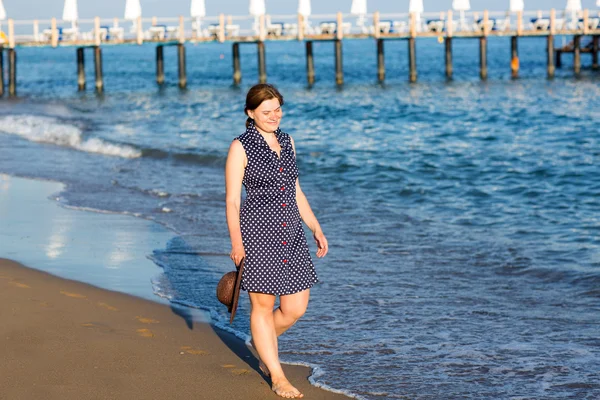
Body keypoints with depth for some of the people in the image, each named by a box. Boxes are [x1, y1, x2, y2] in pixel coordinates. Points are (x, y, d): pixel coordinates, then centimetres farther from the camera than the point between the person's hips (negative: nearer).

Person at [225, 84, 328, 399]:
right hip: (258, 231, -6)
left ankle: (264, 344, 36)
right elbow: (232, 199, -8)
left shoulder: (287, 142, 11)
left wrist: (316, 228, 13)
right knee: (263, 305, 3)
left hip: (290, 233, 6)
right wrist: (236, 242, -15)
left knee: (296, 308, 6)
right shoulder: (240, 147, -6)